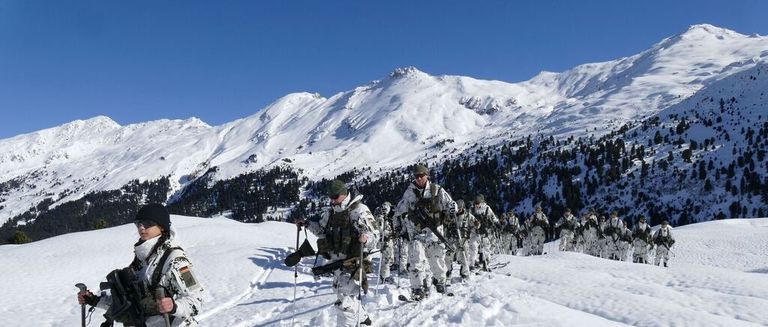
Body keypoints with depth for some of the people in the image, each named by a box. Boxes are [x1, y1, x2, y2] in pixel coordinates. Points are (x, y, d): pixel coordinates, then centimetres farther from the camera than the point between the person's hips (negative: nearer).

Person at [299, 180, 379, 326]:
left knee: (345, 299, -11)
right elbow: (321, 228, 22)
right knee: (343, 292, 24)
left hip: (352, 261, -9)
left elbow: (373, 234, -20)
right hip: (337, 261, 9)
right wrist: (307, 224, 6)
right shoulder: (331, 212, 7)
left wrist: (366, 239, -42)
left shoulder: (359, 210, -16)